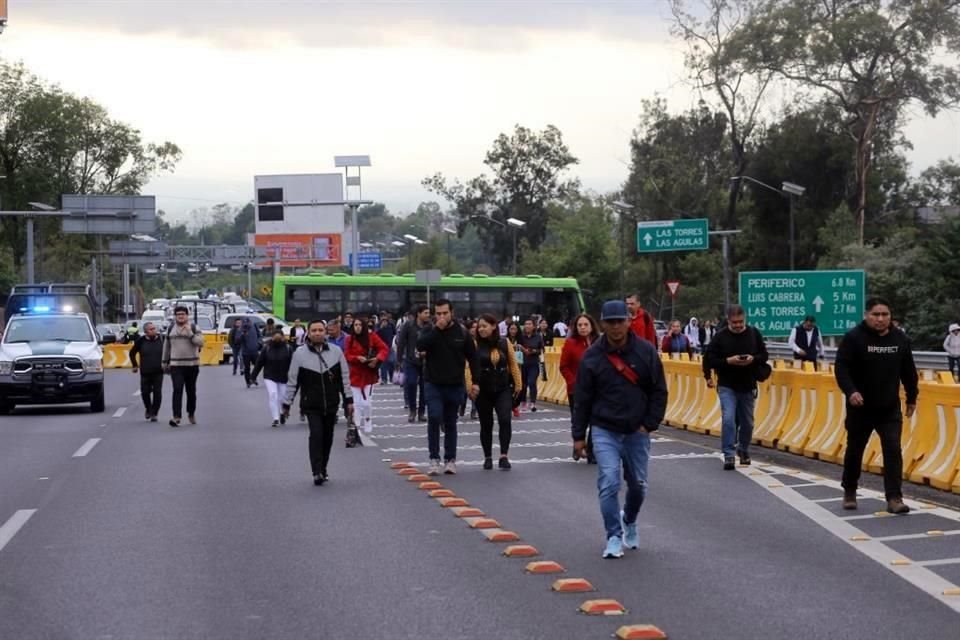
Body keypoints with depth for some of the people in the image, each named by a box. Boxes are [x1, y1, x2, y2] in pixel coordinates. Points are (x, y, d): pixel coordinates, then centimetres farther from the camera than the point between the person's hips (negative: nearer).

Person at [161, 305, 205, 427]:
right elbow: (166, 346, 17)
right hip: (176, 365, 0)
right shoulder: (170, 329, 8)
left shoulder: (194, 328, 0)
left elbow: (200, 343, -12)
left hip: (192, 365, 0)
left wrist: (190, 333, -22)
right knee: (177, 390, -13)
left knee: (191, 391, 11)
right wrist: (165, 362, 19)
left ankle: (191, 413, 30)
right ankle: (176, 417, -19)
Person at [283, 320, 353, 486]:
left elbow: (344, 377, 7)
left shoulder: (336, 351, 1)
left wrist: (348, 400, 5)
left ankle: (323, 470, 24)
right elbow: (292, 380, 1)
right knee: (316, 435, -16)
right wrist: (286, 404, 3)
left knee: (327, 438, 9)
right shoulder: (300, 354, -4)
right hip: (311, 404, -3)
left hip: (331, 404, 3)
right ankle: (317, 472, -15)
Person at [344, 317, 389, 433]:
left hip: (369, 374, -1)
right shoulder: (350, 339, -2)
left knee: (367, 403, -5)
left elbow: (384, 349, -3)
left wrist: (377, 359, -18)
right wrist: (358, 358, -20)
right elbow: (347, 356, -2)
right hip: (355, 374, 1)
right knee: (357, 403, 2)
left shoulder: (371, 336, -3)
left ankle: (368, 426, 17)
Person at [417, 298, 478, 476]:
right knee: (434, 418, -15)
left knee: (450, 423, 9)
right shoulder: (429, 330, -2)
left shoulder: (461, 332, -1)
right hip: (433, 384, -1)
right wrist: (436, 329, -24)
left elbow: (472, 357, 6)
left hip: (455, 385, 1)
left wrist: (475, 381, 3)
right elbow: (420, 346, -22)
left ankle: (450, 459, 19)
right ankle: (434, 459, -5)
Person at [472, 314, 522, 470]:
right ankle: (488, 458, 20)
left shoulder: (504, 343, 1)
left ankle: (504, 456, -10)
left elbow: (513, 364, 8)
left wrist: (517, 384, 7)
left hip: (503, 389, 0)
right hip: (483, 391, 0)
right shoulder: (475, 345, -5)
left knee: (505, 420, -15)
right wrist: (470, 387, -16)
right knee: (486, 425, 8)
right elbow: (468, 367, -8)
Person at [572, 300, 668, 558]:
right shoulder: (592, 356, -6)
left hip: (637, 431, 2)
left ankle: (629, 521, 41)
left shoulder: (646, 351, -5)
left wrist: (650, 424, -6)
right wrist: (579, 435, 0)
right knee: (609, 483, -12)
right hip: (605, 430, -1)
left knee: (638, 484, 12)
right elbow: (583, 399, -1)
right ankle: (614, 538, -2)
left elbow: (659, 391, 1)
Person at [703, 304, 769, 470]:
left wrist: (753, 359, -16)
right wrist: (728, 361, -20)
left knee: (747, 422, 13)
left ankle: (743, 450, 36)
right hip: (727, 387, -3)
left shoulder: (754, 334, -1)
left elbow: (764, 356, 3)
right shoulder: (720, 337, -8)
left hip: (748, 387, 3)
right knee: (728, 419, -16)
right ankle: (729, 455, -10)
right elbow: (710, 359, -8)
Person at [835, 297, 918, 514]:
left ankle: (894, 498, -6)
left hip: (890, 408, 2)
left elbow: (909, 372, 13)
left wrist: (912, 398, 16)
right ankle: (849, 492, 30)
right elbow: (841, 368, -17)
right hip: (860, 408, -2)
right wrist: (850, 391, -31)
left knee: (893, 450, -7)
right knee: (854, 450, 12)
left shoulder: (900, 339, 3)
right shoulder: (854, 338, -11)